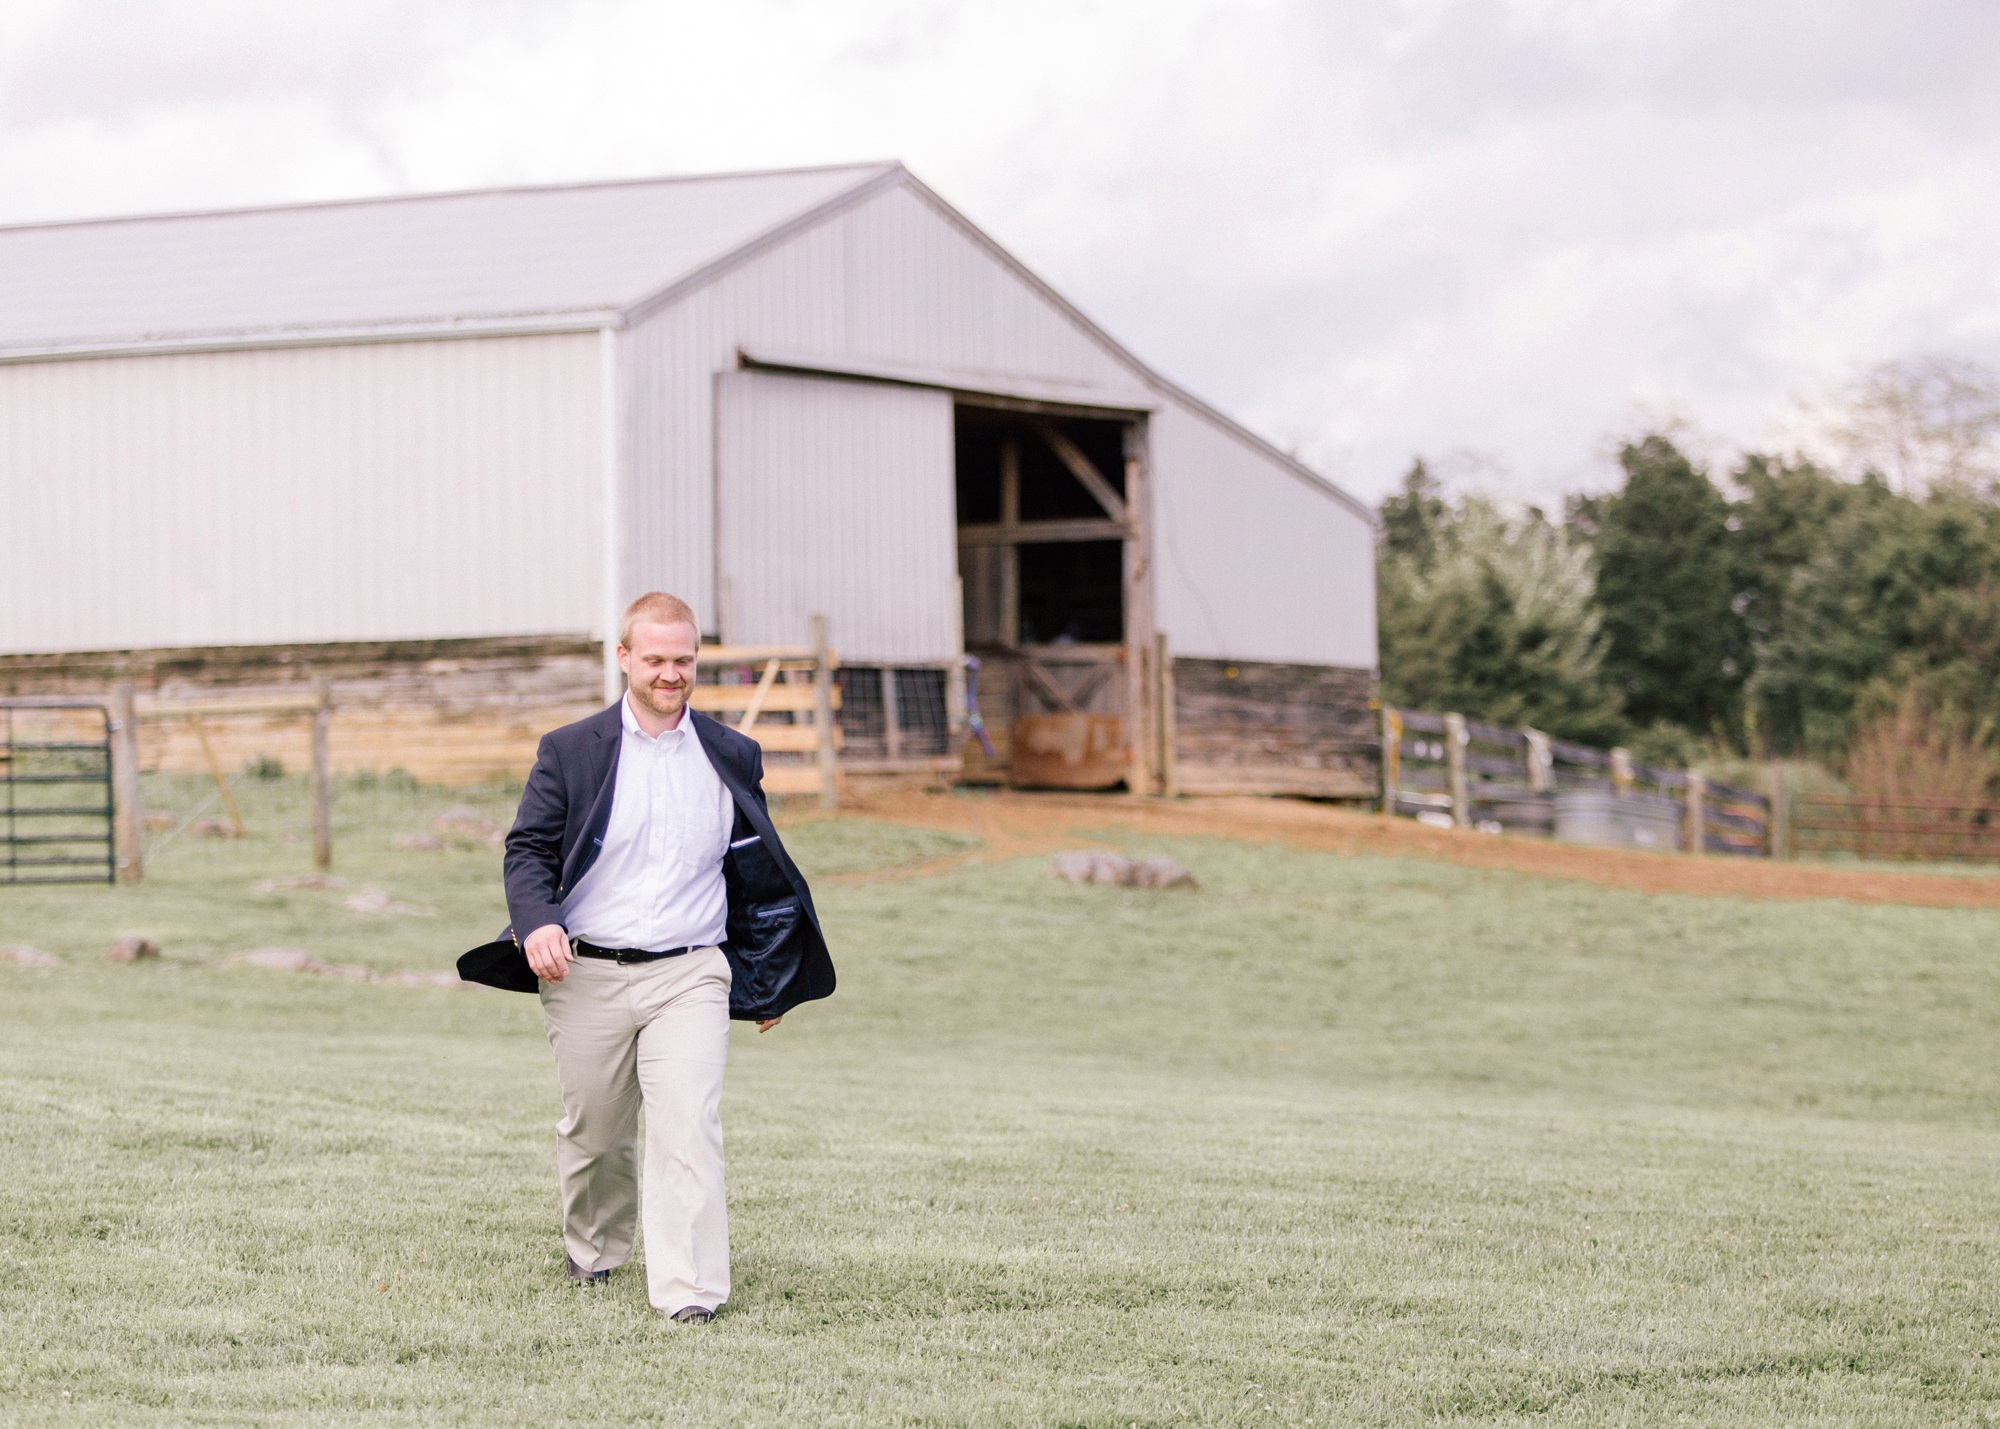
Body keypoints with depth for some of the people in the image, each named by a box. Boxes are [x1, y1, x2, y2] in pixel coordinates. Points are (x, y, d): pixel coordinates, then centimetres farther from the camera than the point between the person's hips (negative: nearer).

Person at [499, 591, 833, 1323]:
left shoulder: (732, 758, 9)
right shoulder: (569, 752, 3)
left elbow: (757, 871, 17)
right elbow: (529, 848, 2)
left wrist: (766, 983, 19)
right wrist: (536, 923, -19)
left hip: (690, 973, 0)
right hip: (586, 977, 0)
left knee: (689, 1126, -15)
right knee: (594, 1133, 12)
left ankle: (689, 1291, -17)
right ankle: (594, 1249, 39)